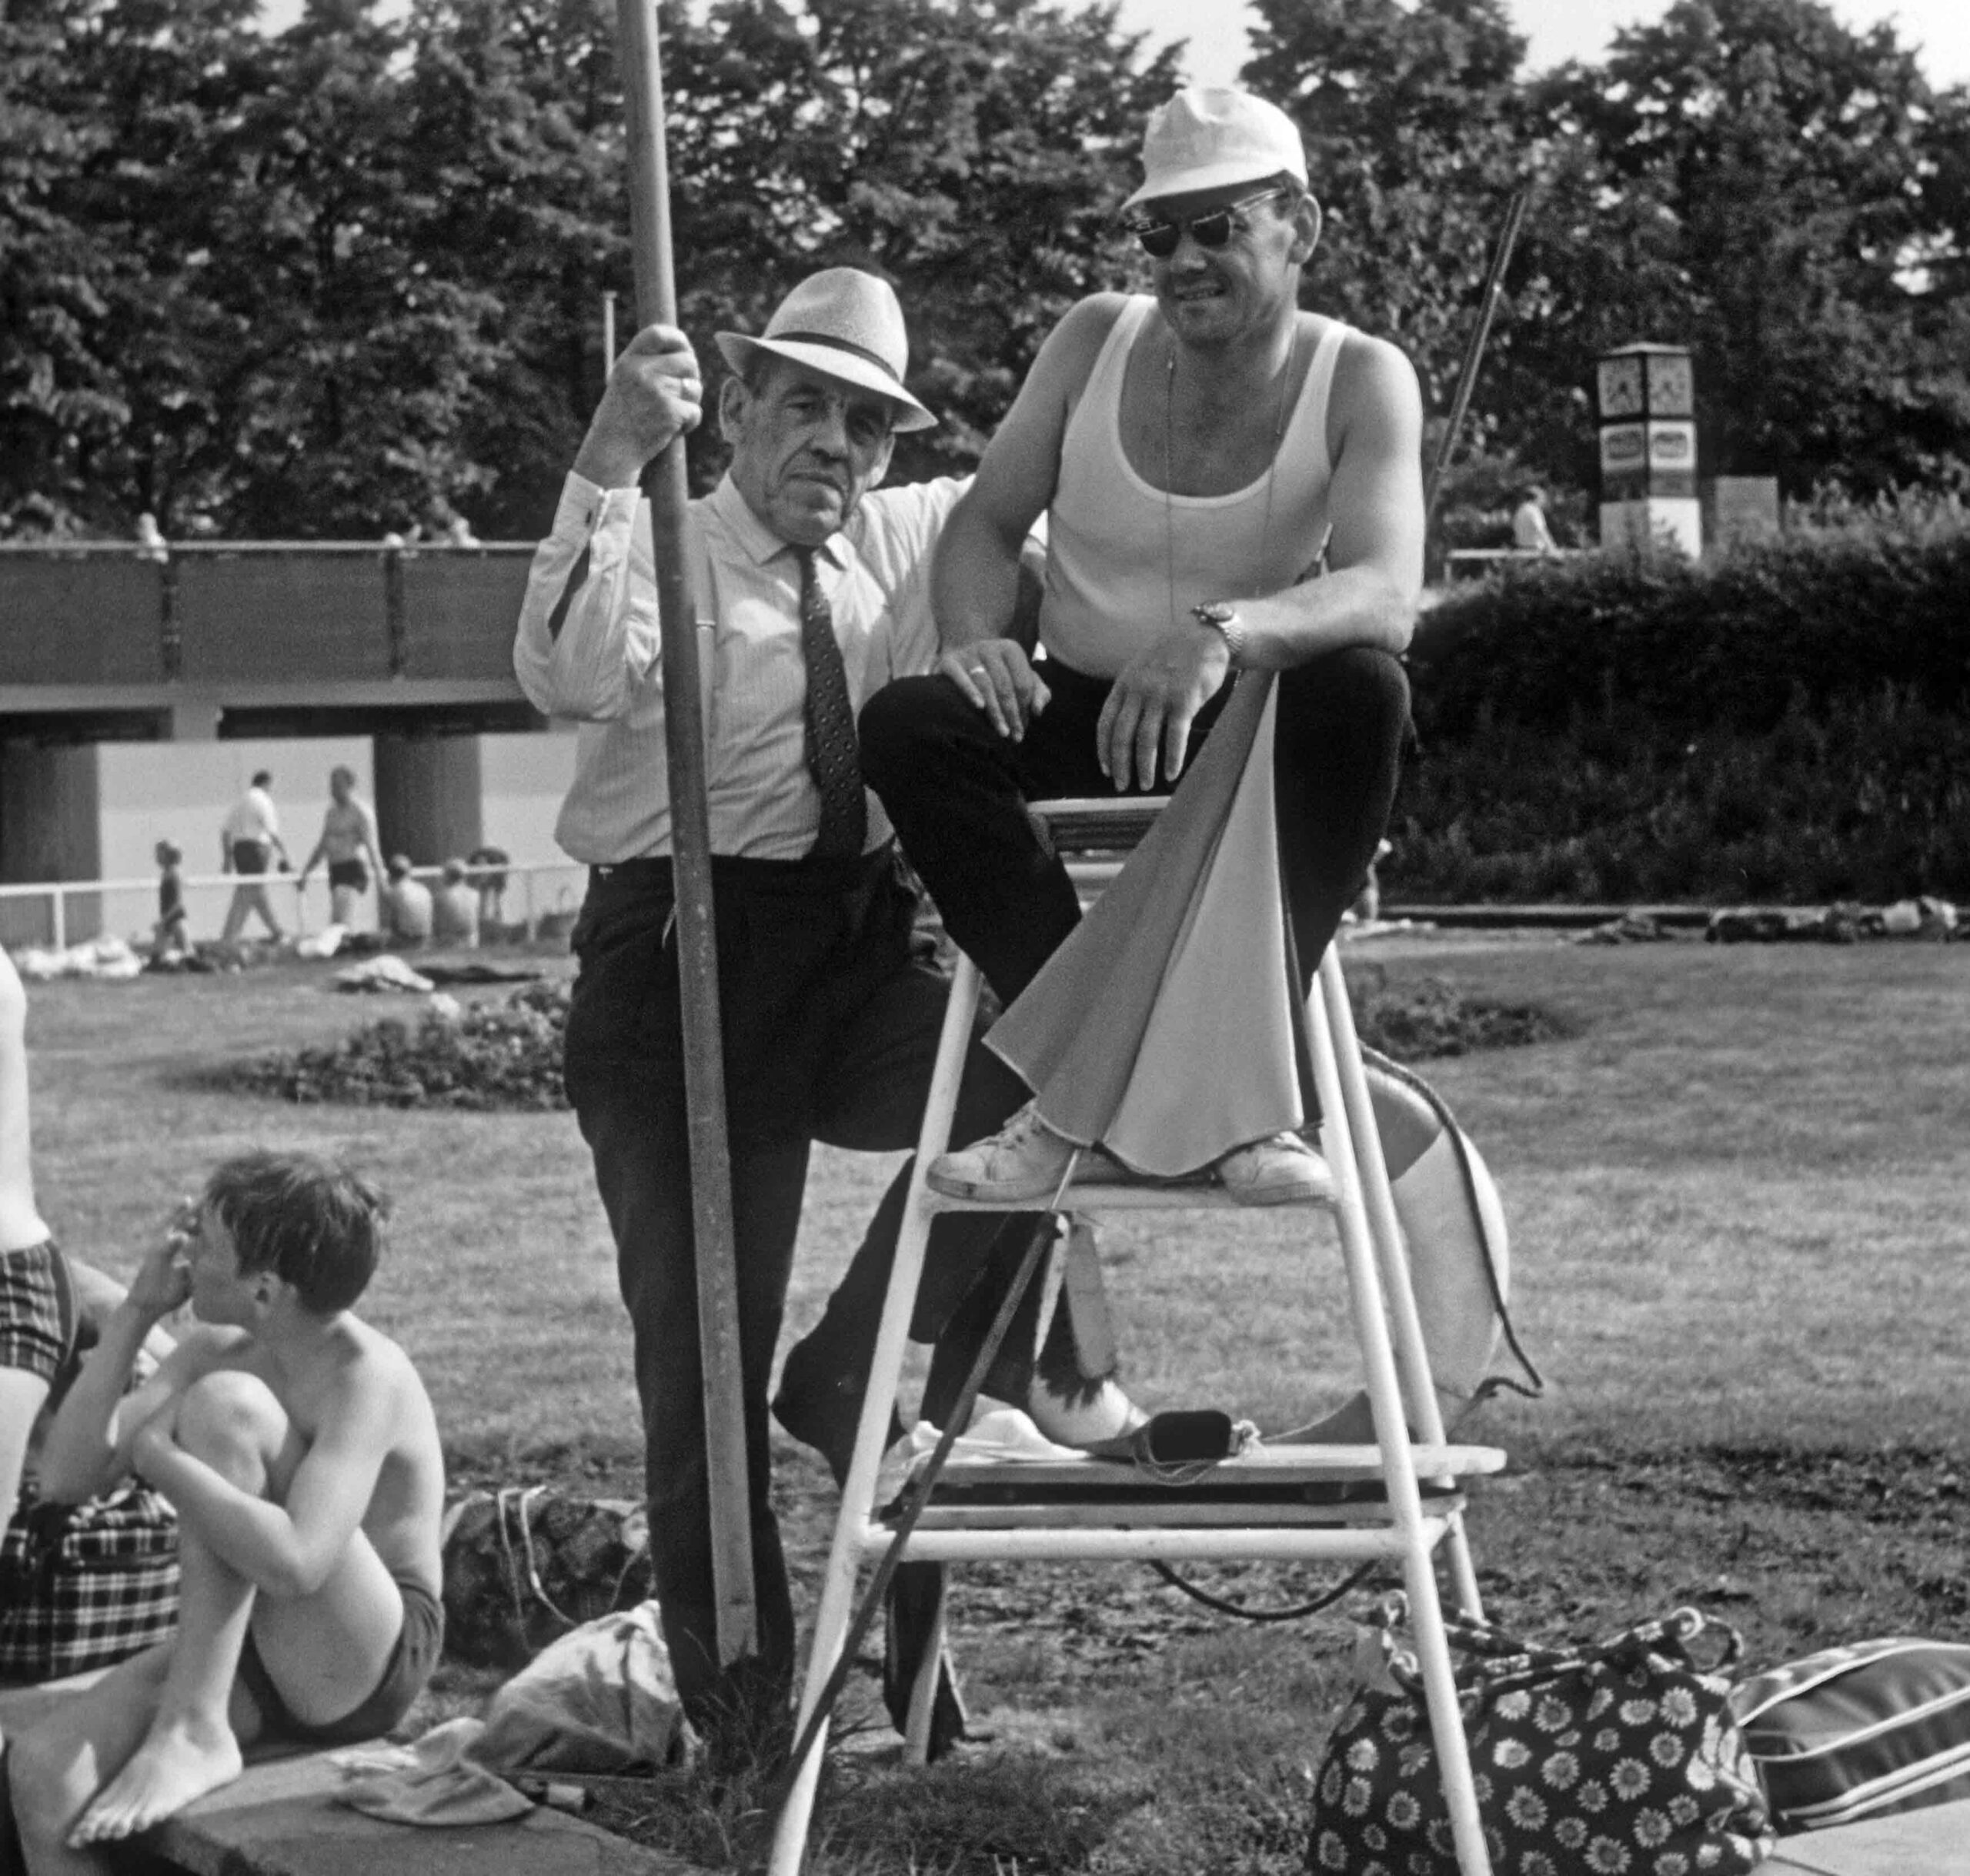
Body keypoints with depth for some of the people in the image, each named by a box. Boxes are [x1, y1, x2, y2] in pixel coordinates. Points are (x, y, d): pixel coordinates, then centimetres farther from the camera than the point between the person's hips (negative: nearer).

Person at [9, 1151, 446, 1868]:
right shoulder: (215, 1351, 4)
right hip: (246, 1660, 7)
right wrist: (137, 1311, -8)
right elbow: (67, 1473, 0)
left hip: (366, 1667, -7)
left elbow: (293, 1564, -34)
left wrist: (156, 1454, -22)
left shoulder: (365, 1377, -20)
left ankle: (193, 1728, -23)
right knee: (43, 1768, -19)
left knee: (226, 1403, -25)